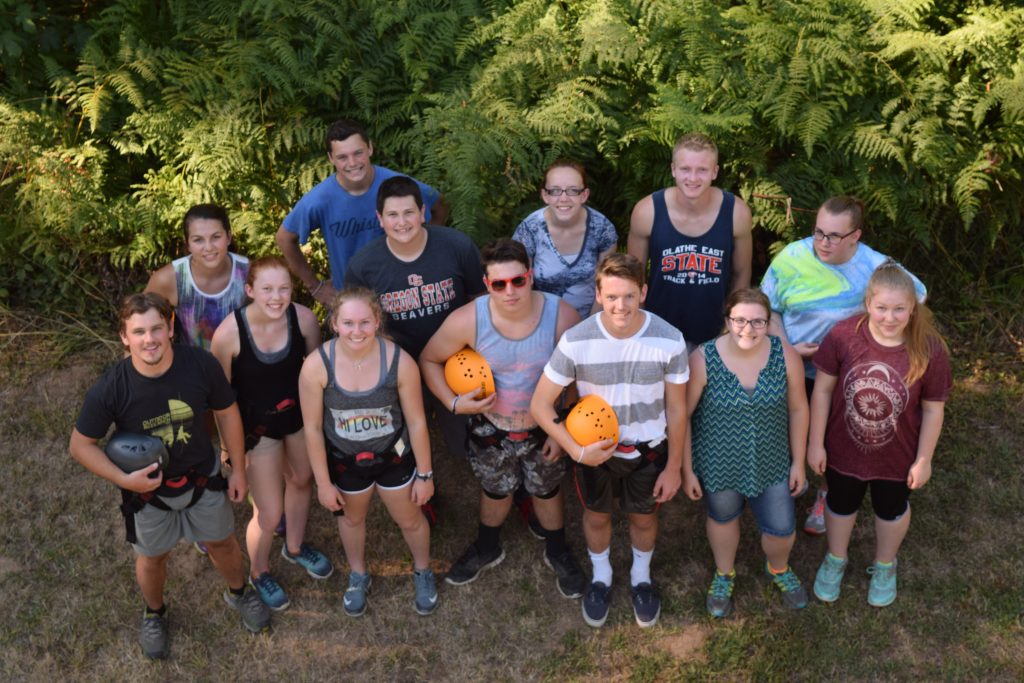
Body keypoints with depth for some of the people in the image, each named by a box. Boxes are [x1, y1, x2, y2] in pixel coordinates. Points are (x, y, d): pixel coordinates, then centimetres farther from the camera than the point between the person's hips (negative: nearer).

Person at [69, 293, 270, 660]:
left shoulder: (201, 365, -27)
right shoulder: (109, 390, -30)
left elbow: (227, 413, -9)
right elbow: (80, 445, -15)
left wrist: (238, 468, -1)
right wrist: (124, 480, -26)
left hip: (202, 478, 1)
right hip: (147, 488, -1)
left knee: (222, 542, 24)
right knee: (152, 558, 23)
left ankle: (239, 593, 56)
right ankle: (154, 613, 55)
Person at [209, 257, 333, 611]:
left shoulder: (304, 318, -21)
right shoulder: (229, 332, -29)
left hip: (300, 414, 4)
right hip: (256, 426, -4)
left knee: (301, 480, 27)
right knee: (270, 515, 3)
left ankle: (295, 547, 57)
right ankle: (259, 573, 36)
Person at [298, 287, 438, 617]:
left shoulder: (400, 362, -29)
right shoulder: (316, 366, -29)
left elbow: (416, 421, -15)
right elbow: (313, 428, -15)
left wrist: (425, 474, -5)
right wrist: (323, 483, -6)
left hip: (394, 456, 0)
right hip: (345, 461, 1)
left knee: (409, 519, 22)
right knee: (352, 518, 28)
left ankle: (423, 571, 55)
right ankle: (358, 574, 59)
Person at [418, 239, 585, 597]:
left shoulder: (561, 316, -28)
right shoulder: (468, 320, -28)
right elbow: (429, 359, -9)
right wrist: (453, 402, -20)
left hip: (544, 428, 0)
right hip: (490, 428, 0)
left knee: (547, 491, 25)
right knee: (495, 492, 26)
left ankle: (557, 553, 53)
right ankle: (486, 549, 56)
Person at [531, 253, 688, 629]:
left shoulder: (669, 340, -24)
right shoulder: (576, 341, -27)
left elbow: (676, 408, -10)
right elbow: (540, 405, -18)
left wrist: (674, 466, -3)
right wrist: (577, 451, -25)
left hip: (649, 449, 1)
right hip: (594, 449, 0)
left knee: (644, 517, 24)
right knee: (596, 516, 24)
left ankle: (641, 577, 55)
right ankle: (601, 577, 54)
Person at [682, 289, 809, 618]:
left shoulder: (786, 356, -16)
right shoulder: (703, 360, -23)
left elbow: (797, 408, -2)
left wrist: (798, 462, 4)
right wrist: (687, 470, -8)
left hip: (772, 463, 2)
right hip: (718, 464, -1)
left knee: (782, 529, 13)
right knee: (723, 518, 23)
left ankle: (778, 569, 51)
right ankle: (724, 575, 54)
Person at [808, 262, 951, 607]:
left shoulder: (929, 350, -25)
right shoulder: (843, 335, -26)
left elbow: (933, 410, -12)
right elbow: (822, 389, -13)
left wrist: (924, 459, -5)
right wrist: (815, 443, -8)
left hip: (897, 457, 0)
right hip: (843, 450, 0)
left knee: (891, 510, 27)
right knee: (841, 505, 26)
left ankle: (885, 566, 57)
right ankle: (835, 560, 56)